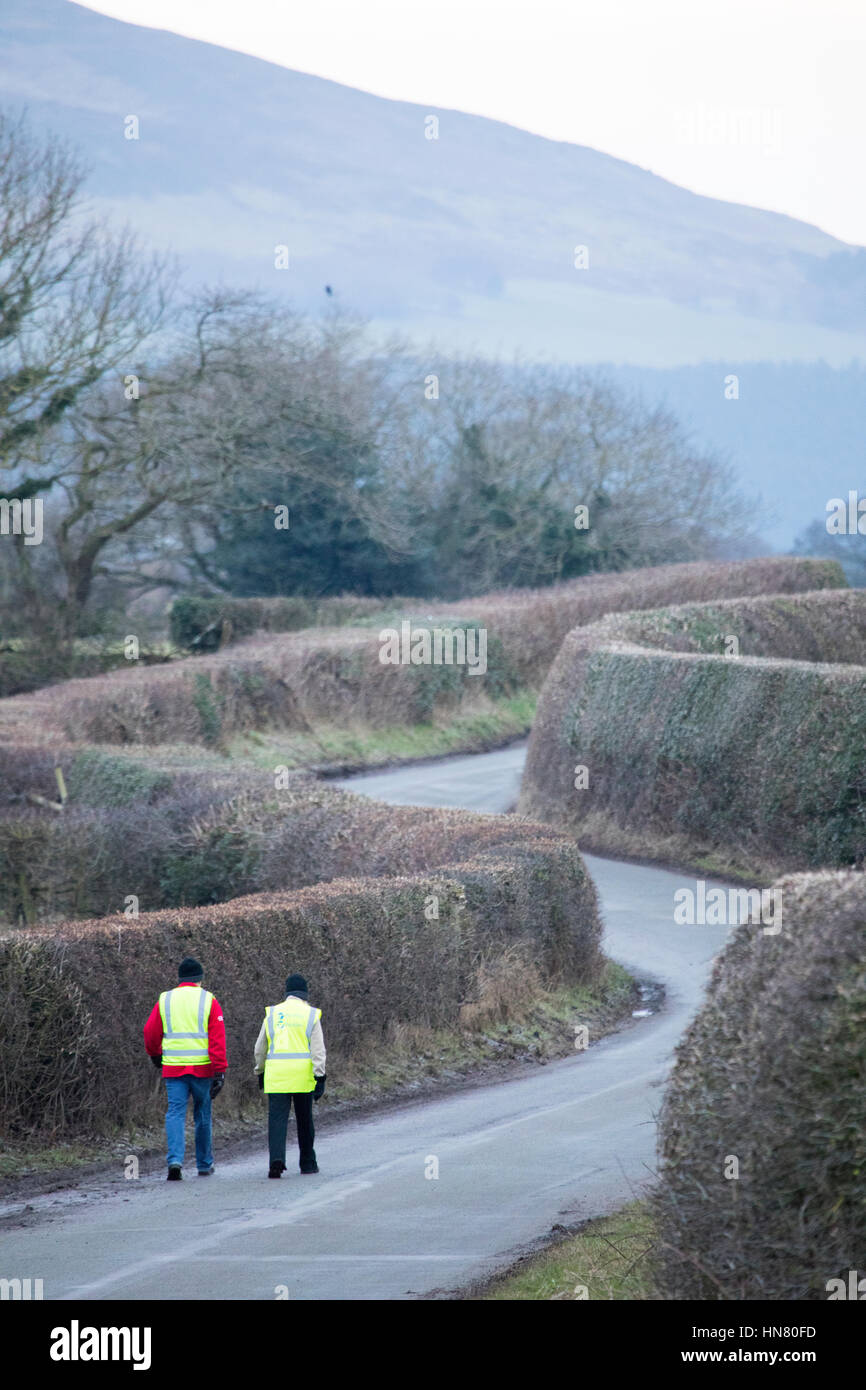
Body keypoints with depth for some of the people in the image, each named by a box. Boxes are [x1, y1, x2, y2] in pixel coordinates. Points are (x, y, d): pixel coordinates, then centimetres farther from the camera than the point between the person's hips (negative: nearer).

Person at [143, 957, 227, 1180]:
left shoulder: (165, 1000, 6)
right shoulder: (209, 1000, 0)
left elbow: (150, 1033, 9)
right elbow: (218, 1038, -7)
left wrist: (155, 1055, 28)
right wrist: (220, 1070, -8)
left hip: (173, 1068, 1)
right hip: (202, 1068, -1)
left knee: (175, 1114, -2)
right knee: (203, 1115, 14)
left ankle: (175, 1160, -22)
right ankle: (204, 1165, 24)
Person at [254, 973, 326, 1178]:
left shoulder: (272, 1014, 8)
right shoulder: (311, 1015, 2)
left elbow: (260, 1048, 13)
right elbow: (318, 1049, -6)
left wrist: (260, 1072, 26)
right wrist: (320, 1078, -7)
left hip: (276, 1076, 0)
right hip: (303, 1076, 0)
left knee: (277, 1120, -4)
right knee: (304, 1120, 14)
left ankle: (277, 1160, -23)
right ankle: (308, 1163, 24)